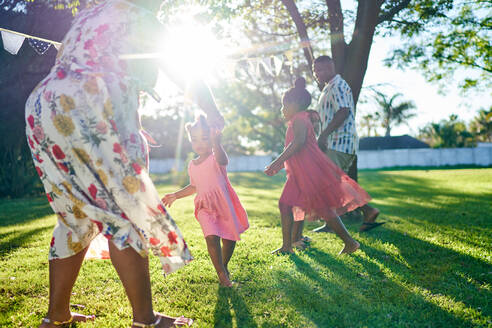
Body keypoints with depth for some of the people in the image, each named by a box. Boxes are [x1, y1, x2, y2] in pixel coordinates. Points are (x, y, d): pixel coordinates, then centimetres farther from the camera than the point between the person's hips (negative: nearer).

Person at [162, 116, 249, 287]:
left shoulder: (215, 156, -7)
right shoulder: (192, 165, 12)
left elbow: (223, 160, -34)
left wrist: (216, 144, -53)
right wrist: (176, 195, 24)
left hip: (224, 204, -3)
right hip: (205, 207, 3)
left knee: (229, 239, 5)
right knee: (212, 237, -17)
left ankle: (224, 266, 32)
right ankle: (221, 274, -5)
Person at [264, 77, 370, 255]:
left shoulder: (300, 118, -11)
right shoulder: (296, 121, 22)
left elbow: (298, 142, -28)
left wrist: (277, 162, -29)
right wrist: (279, 166, 26)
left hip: (311, 171, -10)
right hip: (299, 174, 10)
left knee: (324, 210, -5)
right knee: (284, 204, 6)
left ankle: (350, 243, 7)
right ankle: (287, 246, 11)